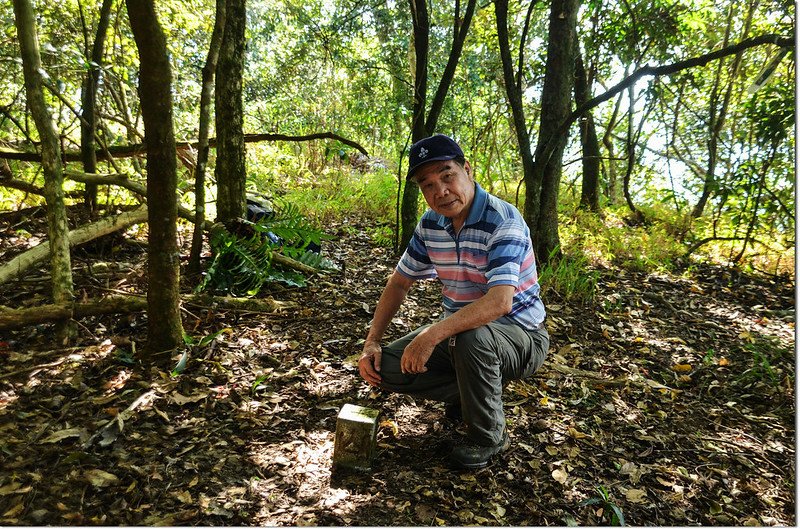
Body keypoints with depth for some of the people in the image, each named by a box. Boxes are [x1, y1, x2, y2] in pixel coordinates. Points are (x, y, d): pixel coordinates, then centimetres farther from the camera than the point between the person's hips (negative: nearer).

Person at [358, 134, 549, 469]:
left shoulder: (503, 221, -24)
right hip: (459, 329, 6)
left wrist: (433, 335, -43)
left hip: (519, 336, -6)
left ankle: (488, 437, -10)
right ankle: (470, 394, 12)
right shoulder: (430, 224, -2)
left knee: (471, 337, -39)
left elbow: (500, 302, -37)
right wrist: (371, 342, -3)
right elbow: (399, 283, 7)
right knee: (387, 367, -10)